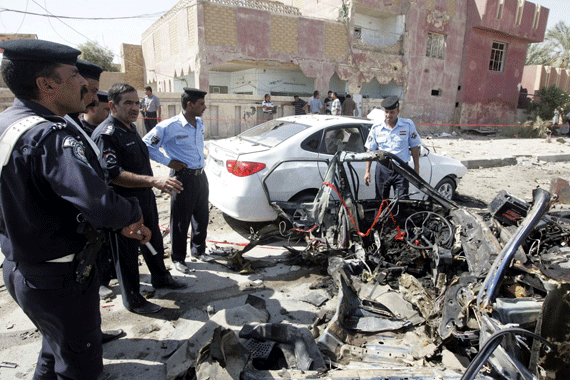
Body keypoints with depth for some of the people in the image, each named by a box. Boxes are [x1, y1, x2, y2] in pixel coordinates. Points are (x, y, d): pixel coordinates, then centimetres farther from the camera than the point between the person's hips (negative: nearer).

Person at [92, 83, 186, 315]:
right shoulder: (106, 134, -20)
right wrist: (153, 181, -40)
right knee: (127, 252, 7)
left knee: (154, 241, 23)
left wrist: (158, 183, 25)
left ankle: (160, 277, 44)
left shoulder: (131, 127, 11)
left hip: (144, 199, 9)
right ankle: (132, 299, 24)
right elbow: (113, 174, -31)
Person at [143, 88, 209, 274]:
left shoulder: (200, 124, 8)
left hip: (200, 175, 7)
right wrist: (168, 162, -11)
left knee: (202, 216, 17)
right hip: (183, 177, -7)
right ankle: (178, 258, 19)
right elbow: (147, 145, -10)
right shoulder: (169, 126, -15)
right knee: (181, 220, 3)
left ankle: (198, 249, 37)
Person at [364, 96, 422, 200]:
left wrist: (416, 168, 4)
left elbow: (414, 147, 7)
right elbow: (370, 150, 7)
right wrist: (367, 171, 3)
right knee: (381, 201, 10)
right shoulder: (376, 128, 4)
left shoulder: (408, 125, 0)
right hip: (382, 169, 2)